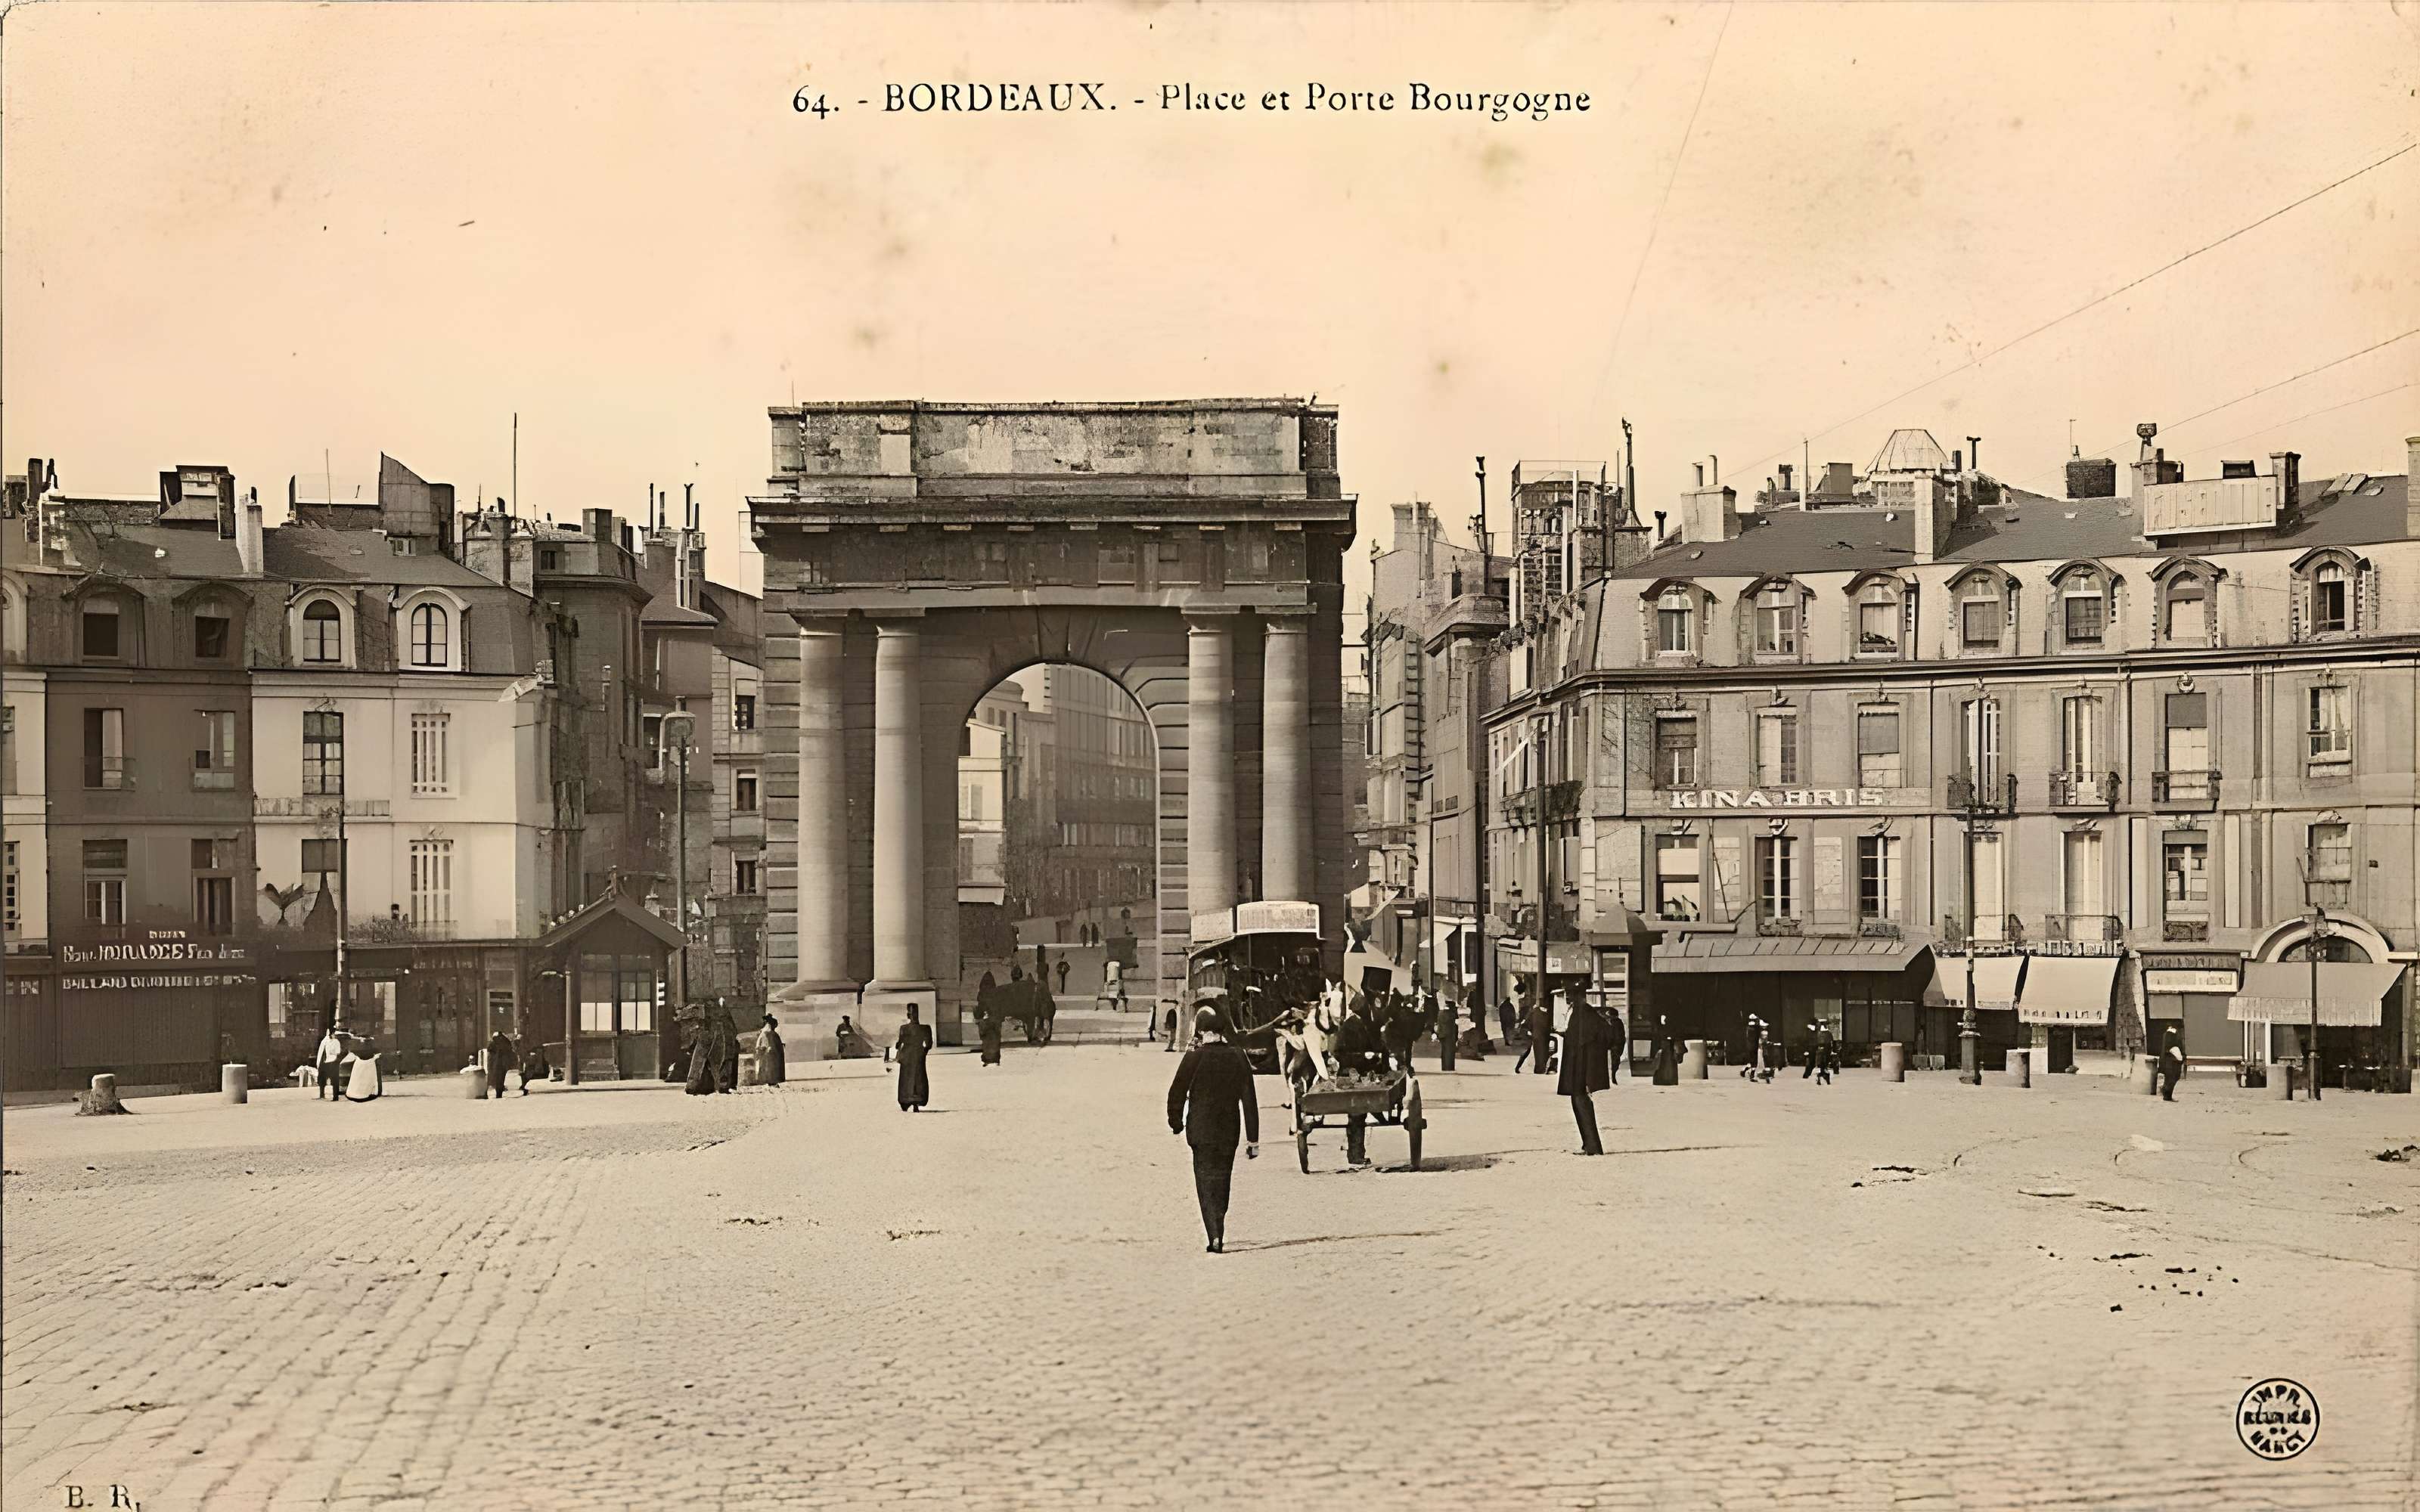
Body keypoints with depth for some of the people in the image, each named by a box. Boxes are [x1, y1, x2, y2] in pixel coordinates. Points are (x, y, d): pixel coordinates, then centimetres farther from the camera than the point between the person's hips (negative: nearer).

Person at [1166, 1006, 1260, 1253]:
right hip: (1229, 1130, 3)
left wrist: (1176, 1123, 13)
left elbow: (1177, 1093, -5)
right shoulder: (1237, 1057, -1)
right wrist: (1253, 1139, 5)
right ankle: (1218, 1231, 26)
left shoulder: (1194, 1058, -11)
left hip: (1201, 1129, -3)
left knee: (1206, 1180, 0)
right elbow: (1249, 1100, 1)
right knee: (1223, 1179, 17)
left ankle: (1215, 1236, -13)